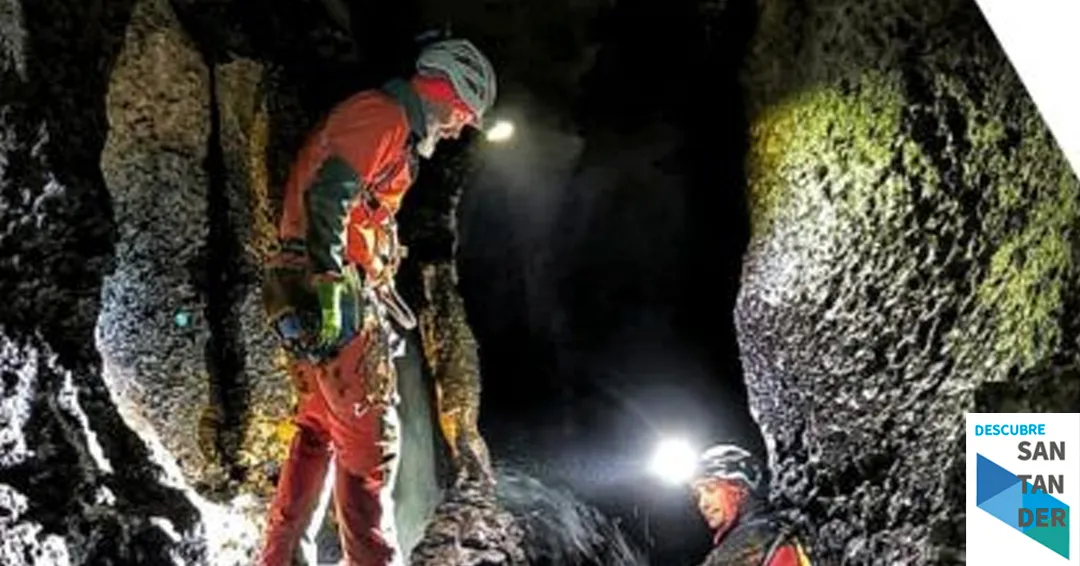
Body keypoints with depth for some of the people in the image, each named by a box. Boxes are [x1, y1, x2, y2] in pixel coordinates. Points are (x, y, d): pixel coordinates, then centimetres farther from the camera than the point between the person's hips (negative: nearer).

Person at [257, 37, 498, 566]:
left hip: (335, 293, 11)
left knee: (320, 427, 15)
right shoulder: (381, 113, -8)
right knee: (370, 437, -8)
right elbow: (327, 195, -21)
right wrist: (329, 285, -28)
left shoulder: (394, 130, 25)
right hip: (332, 294, -11)